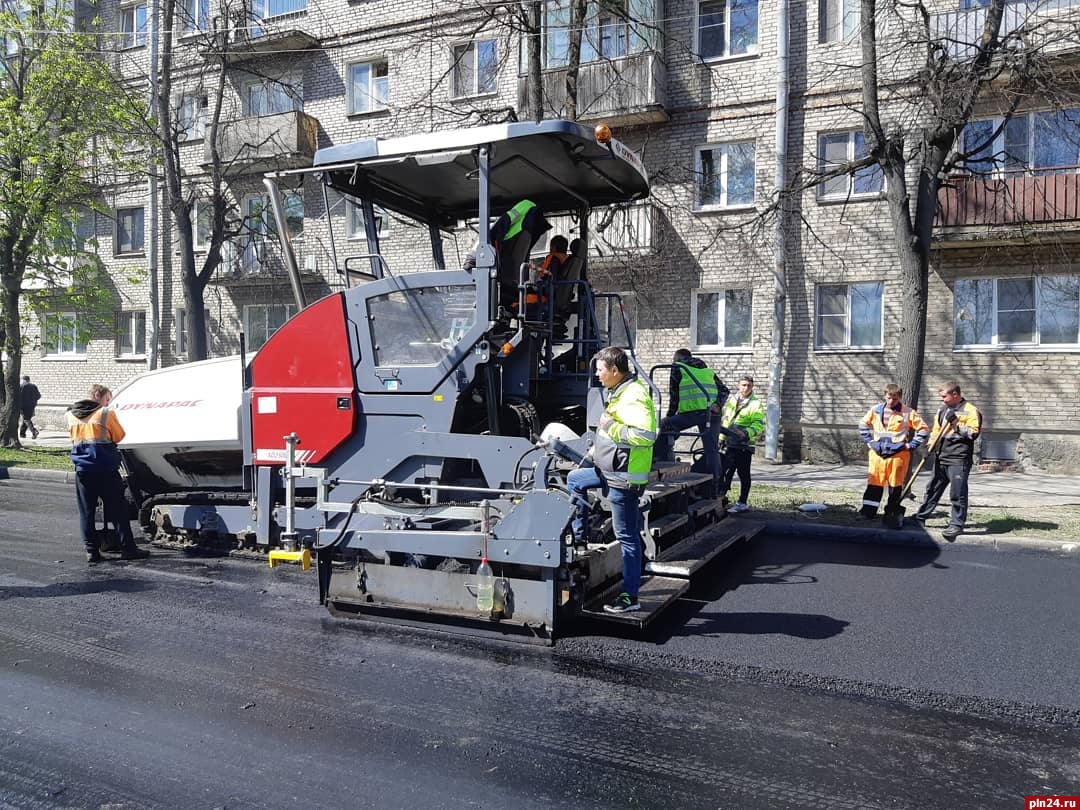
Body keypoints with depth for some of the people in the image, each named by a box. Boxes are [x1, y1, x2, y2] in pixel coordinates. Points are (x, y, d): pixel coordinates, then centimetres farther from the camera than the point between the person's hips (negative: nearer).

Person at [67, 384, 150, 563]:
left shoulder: (71, 415, 9)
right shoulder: (106, 413, -6)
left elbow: (74, 437, 21)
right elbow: (119, 436, 2)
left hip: (82, 469, 4)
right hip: (106, 469, -4)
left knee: (86, 512, 8)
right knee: (118, 509, 1)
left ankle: (91, 551, 7)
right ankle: (127, 548, 1)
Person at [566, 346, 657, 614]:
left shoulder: (634, 396, -21)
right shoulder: (618, 392, 12)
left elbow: (647, 435, -33)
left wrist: (610, 426, -24)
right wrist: (594, 450, 27)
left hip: (624, 477, -10)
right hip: (610, 470, 10)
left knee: (627, 536, -3)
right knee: (574, 479, 23)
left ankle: (630, 597, 6)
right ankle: (580, 537, 30)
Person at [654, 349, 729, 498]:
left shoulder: (678, 367, 15)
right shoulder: (707, 370, 30)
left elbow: (674, 395, 12)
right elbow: (724, 390, 18)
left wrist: (669, 416, 21)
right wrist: (718, 405, 4)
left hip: (693, 410, -5)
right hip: (713, 413, 5)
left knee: (666, 426, 13)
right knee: (712, 450, 6)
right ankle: (715, 489, 5)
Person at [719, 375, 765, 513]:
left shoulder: (756, 404, -5)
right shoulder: (731, 400, 14)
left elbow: (758, 425, -13)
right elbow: (723, 419, 22)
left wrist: (746, 433, -29)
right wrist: (721, 438, 18)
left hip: (743, 445, -5)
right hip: (728, 444, 5)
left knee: (743, 475, 2)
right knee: (727, 472, 12)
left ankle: (742, 503, 8)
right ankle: (721, 495, 22)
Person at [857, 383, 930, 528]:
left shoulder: (908, 413, -2)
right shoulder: (875, 410, 6)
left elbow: (924, 429, 2)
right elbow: (863, 425, 21)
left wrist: (911, 445, -3)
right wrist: (869, 441, 12)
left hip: (898, 455, -2)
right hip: (877, 453, 2)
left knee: (895, 485, 3)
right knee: (874, 483, 1)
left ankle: (893, 513, 11)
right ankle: (868, 511, 6)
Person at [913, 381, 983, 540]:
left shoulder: (970, 411, -7)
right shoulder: (942, 409, 16)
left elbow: (974, 433, -15)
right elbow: (936, 430, 23)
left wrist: (956, 423, -19)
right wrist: (931, 446, 9)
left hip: (958, 459, -7)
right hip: (941, 457, 8)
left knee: (958, 493, -7)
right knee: (932, 488, 15)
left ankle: (957, 525, -2)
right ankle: (921, 516, 24)